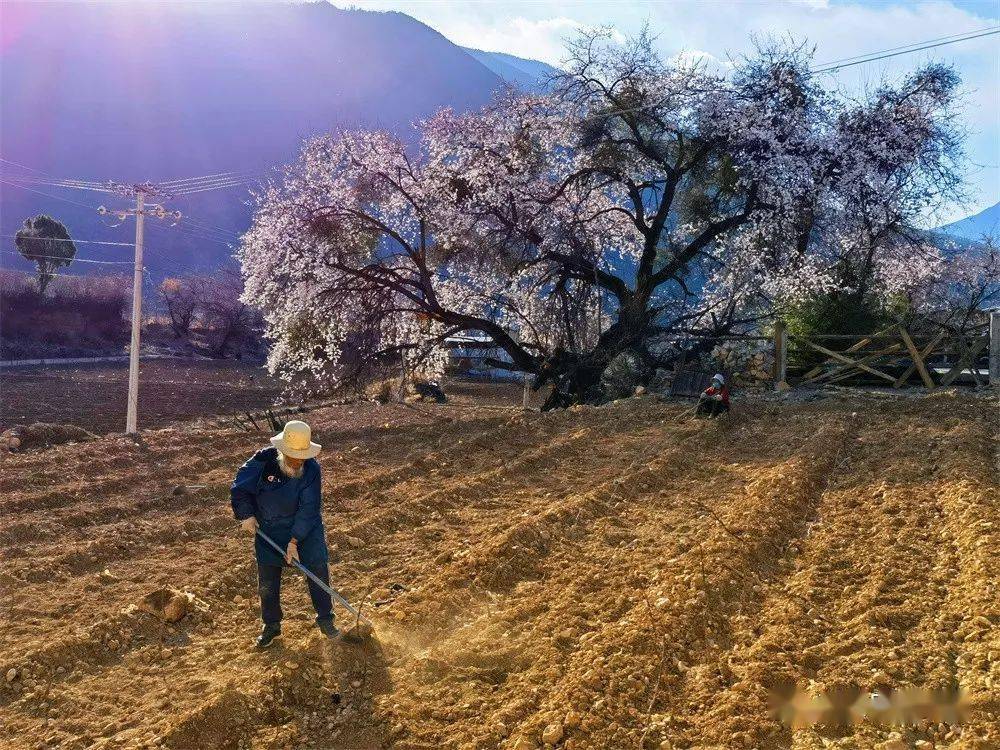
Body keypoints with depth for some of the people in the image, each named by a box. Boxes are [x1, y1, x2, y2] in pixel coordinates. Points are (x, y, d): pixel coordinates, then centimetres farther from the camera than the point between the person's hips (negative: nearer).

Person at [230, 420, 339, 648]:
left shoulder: (311, 469, -18)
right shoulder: (263, 461, -18)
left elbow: (308, 509, -19)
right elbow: (239, 488, -6)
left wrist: (294, 541, -21)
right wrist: (246, 515, -12)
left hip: (306, 528, 0)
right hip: (268, 529, 1)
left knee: (319, 569, -5)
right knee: (267, 580, 4)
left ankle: (325, 619, 14)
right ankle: (271, 625, 24)